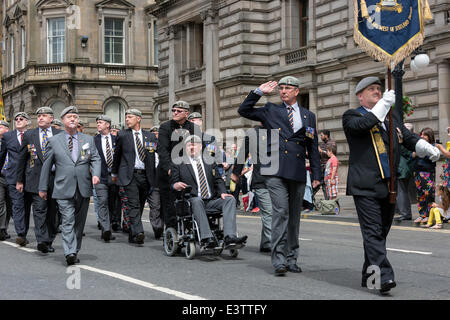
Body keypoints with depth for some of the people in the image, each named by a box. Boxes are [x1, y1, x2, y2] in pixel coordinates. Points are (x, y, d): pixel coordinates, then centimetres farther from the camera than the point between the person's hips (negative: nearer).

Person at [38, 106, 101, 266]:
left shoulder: (88, 139, 12)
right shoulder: (54, 141, 6)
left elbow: (96, 159, 10)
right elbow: (46, 165, 9)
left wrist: (96, 174, -11)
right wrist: (43, 188, 9)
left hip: (83, 188, 3)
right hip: (64, 189, -3)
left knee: (79, 222, 9)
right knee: (68, 221, -13)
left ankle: (75, 251, 19)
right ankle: (69, 253, -20)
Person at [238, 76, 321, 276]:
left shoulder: (308, 116, 16)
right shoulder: (270, 111, 12)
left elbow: (313, 148, 16)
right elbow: (243, 111, 7)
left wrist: (316, 175, 11)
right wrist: (259, 92, 1)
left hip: (298, 173, 3)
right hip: (276, 170, -3)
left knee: (294, 215, 8)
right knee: (281, 212, -14)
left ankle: (291, 259, 17)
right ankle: (279, 259, -14)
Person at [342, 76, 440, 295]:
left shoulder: (392, 117, 21)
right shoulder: (352, 116, 4)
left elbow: (408, 137, 13)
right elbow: (361, 125, -18)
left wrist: (427, 148, -6)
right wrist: (383, 104, -16)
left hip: (389, 186, 6)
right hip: (365, 186, -6)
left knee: (381, 233, 10)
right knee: (373, 232, -12)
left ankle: (369, 276, 19)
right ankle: (383, 276, -19)